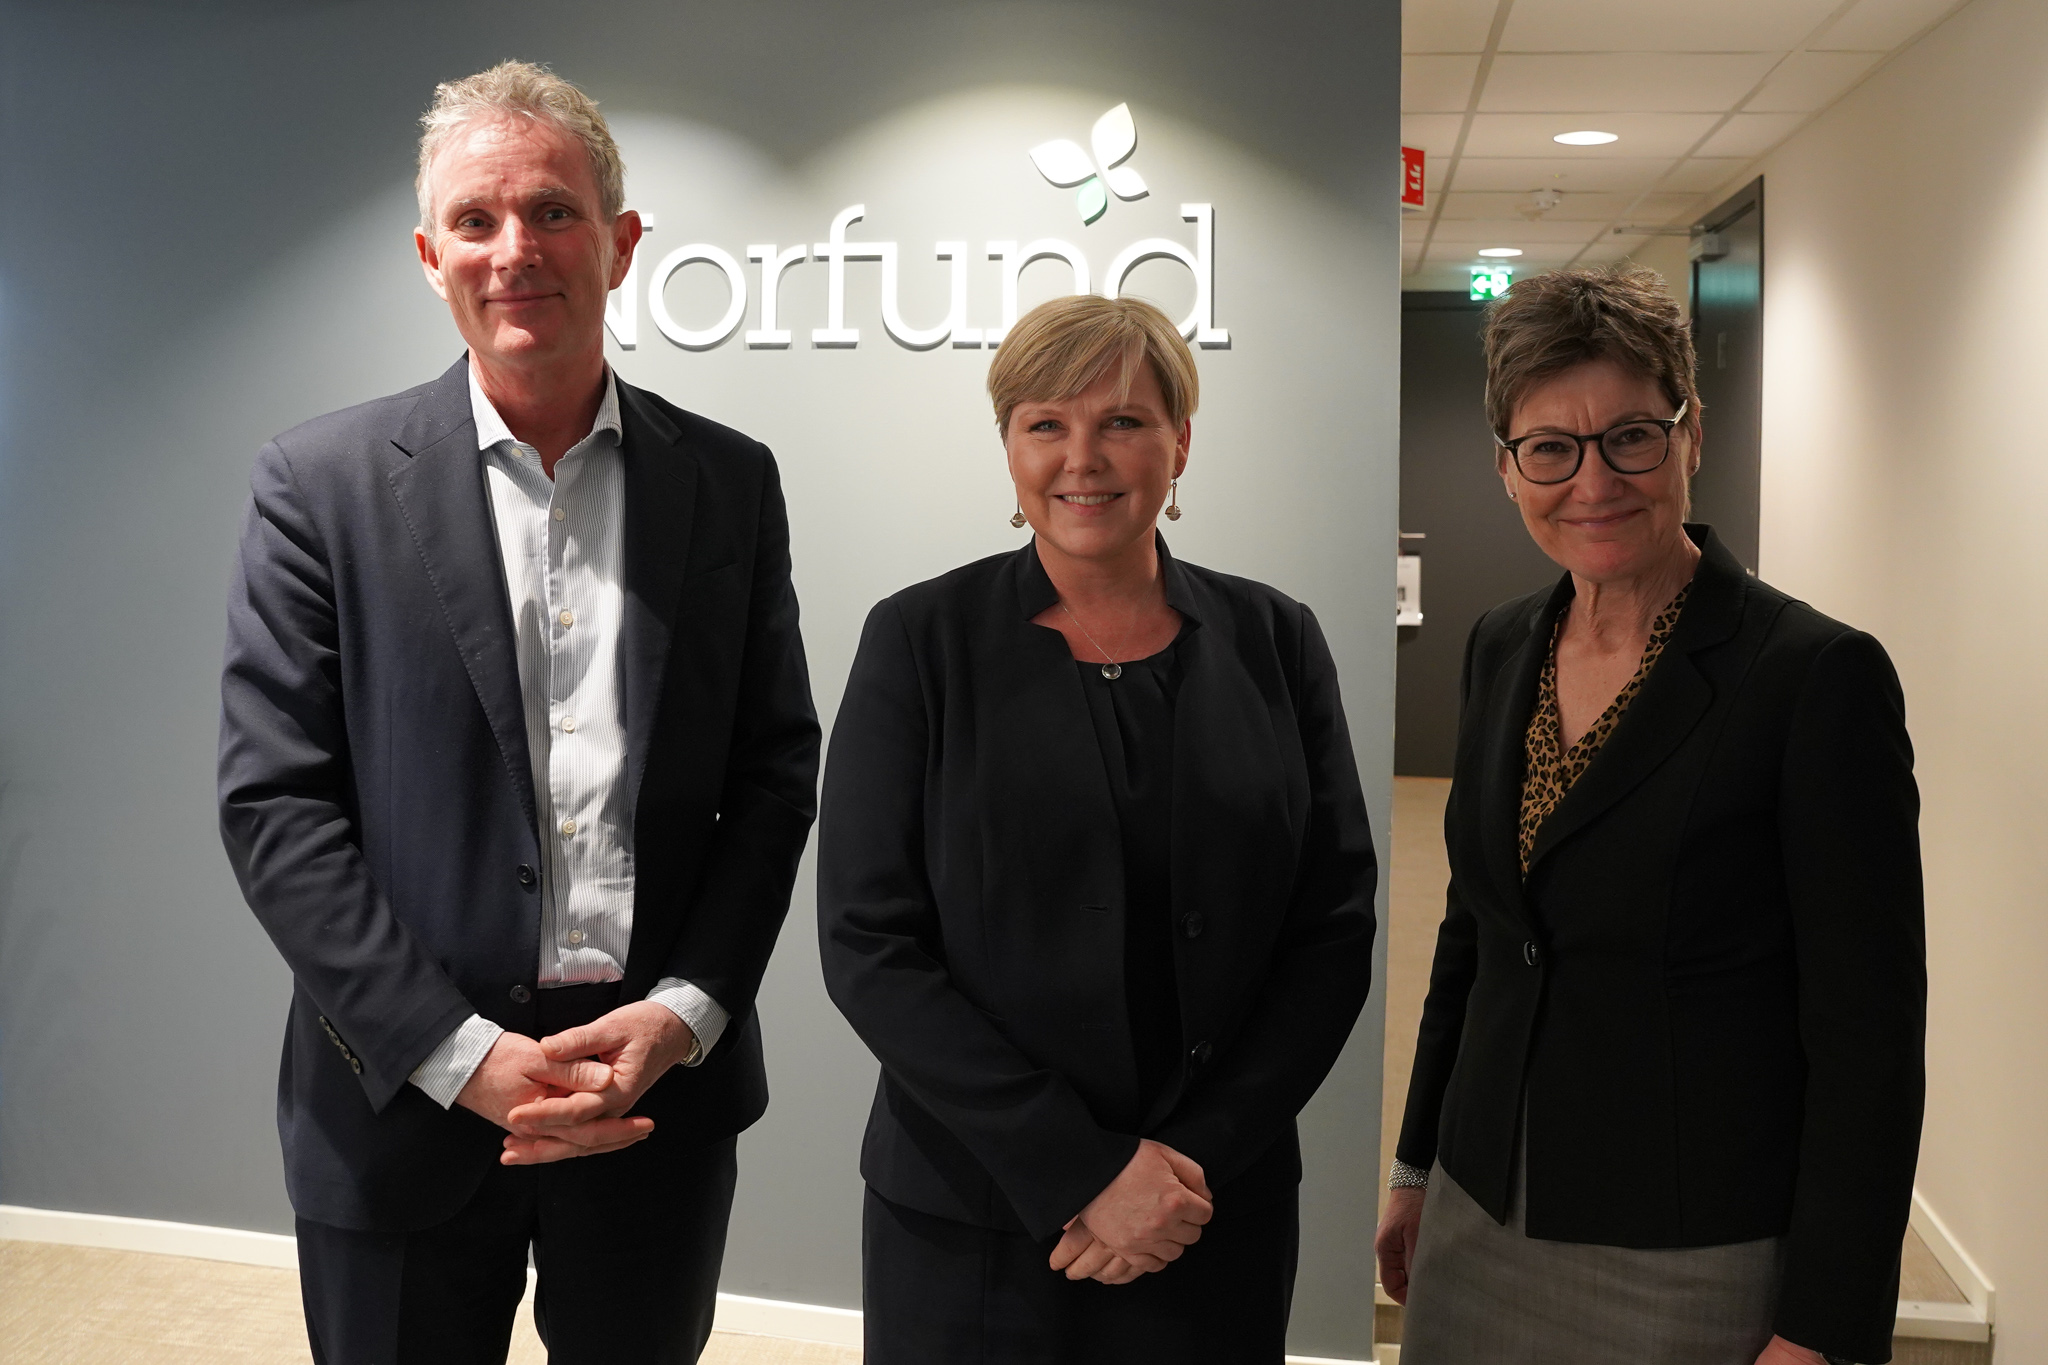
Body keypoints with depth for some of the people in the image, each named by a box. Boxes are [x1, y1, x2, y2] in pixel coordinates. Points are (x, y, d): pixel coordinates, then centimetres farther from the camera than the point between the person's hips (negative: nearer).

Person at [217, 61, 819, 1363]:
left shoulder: (730, 479, 3)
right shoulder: (321, 481, -4)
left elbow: (777, 772, 4)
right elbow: (273, 804, -7)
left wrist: (682, 1013, -9)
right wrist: (463, 1055, -14)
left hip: (661, 1086, 2)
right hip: (410, 1090, -1)